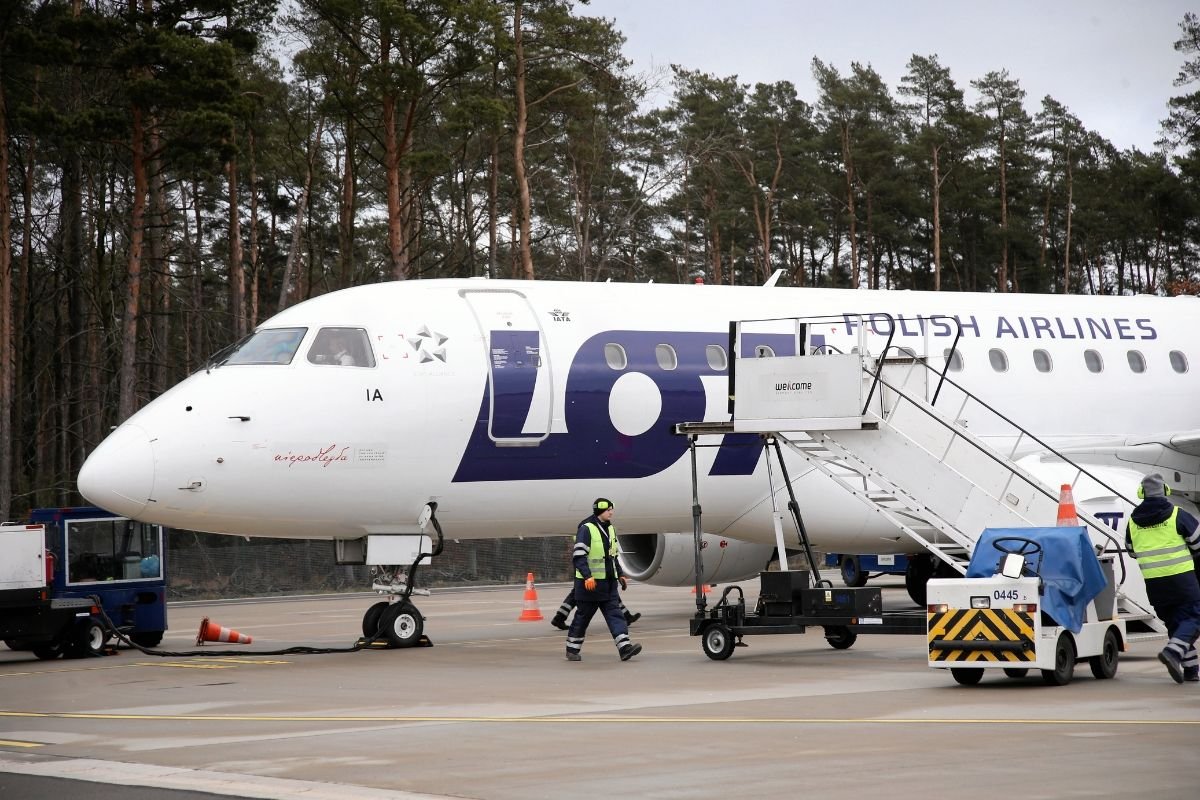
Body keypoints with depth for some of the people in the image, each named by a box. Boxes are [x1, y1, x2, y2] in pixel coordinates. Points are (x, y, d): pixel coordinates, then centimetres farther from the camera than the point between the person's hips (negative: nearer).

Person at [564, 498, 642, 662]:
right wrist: (587, 576, -28)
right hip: (590, 583, -7)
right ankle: (572, 650, 17)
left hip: (608, 583, 7)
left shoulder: (610, 529, 13)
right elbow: (578, 556, -19)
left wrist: (620, 575, 20)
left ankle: (625, 647, -16)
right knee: (583, 617, 4)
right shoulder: (586, 529, -12)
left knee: (614, 613, -6)